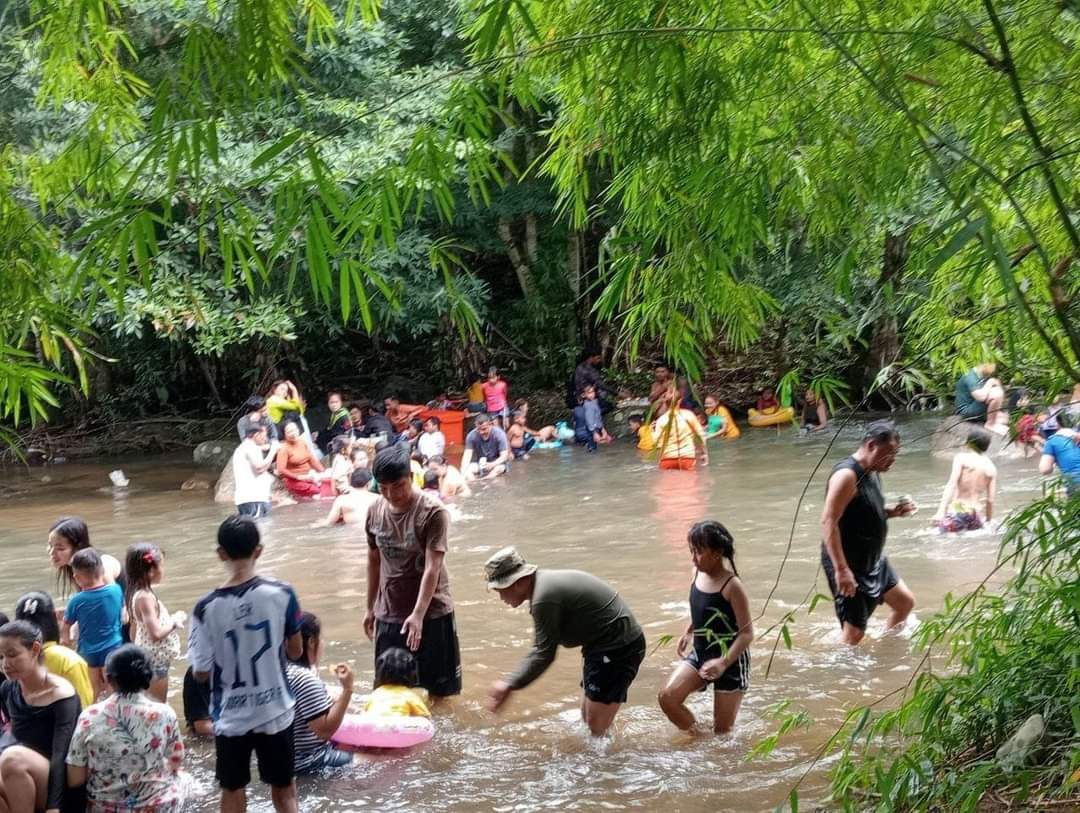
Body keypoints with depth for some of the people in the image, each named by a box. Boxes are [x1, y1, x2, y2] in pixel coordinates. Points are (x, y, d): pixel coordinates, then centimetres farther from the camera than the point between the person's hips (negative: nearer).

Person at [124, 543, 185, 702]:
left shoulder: (140, 593, 5)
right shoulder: (145, 597, -23)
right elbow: (156, 633, -29)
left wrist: (172, 620, 8)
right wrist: (175, 621, -15)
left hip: (156, 660, 10)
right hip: (154, 660, -10)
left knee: (158, 705, 19)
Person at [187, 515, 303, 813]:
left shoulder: (207, 607, -16)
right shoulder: (282, 594, -13)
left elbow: (201, 673, -8)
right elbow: (296, 651, 0)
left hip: (231, 718, -1)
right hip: (275, 713, 1)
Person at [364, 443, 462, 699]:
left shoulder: (433, 511, -17)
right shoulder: (375, 511, -1)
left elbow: (433, 568, -21)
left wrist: (418, 615, -29)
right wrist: (370, 608, 16)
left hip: (431, 612, -4)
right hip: (388, 614, 4)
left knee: (439, 688, 5)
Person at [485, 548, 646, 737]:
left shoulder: (544, 599, -22)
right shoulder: (545, 584, 11)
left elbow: (544, 654, -18)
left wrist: (509, 685, -12)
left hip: (616, 648, -11)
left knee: (597, 727, -8)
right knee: (587, 717, 19)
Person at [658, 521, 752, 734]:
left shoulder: (732, 586, -21)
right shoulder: (698, 573, -1)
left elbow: (747, 633, -20)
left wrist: (724, 663, -31)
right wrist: (688, 632, 7)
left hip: (730, 661, -6)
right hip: (700, 654, 6)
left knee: (722, 731, 2)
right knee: (668, 697, -14)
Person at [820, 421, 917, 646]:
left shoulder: (871, 473, 9)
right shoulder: (847, 475, -22)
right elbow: (828, 521, -27)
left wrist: (893, 512, 2)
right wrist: (841, 570, -31)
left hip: (873, 561, 10)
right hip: (848, 566, -10)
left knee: (905, 602, 21)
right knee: (854, 632, -8)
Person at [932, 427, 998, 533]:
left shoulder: (961, 457, 0)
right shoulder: (992, 468, 9)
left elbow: (951, 484, -12)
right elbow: (990, 500, 7)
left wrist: (941, 511, -18)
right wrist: (987, 522, 20)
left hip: (958, 511, -3)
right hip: (978, 519, 4)